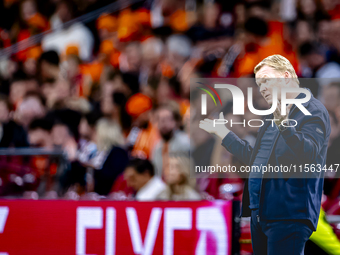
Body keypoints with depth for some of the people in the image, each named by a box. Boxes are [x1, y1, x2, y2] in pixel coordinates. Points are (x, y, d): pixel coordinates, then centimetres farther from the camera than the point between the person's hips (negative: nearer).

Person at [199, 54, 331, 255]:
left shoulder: (313, 111, -7)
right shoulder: (274, 116, 23)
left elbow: (309, 156, -23)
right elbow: (254, 158, 32)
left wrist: (284, 125, -36)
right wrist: (222, 131, 36)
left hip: (288, 214, -10)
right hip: (260, 213, 10)